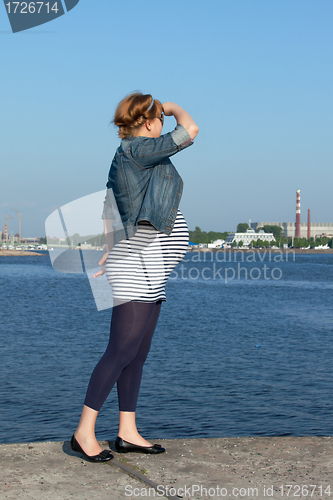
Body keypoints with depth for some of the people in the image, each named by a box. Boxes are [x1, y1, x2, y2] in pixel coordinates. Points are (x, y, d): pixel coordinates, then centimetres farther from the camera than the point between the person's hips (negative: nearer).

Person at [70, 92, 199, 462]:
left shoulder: (124, 160, 17)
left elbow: (109, 208, 20)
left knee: (137, 354, 10)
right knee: (122, 351, -10)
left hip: (149, 273, 10)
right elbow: (190, 130, -17)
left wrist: (110, 254, 23)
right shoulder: (136, 150, -12)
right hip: (136, 267, -10)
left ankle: (128, 433, 14)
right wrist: (175, 108, 3)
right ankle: (84, 431, -5)